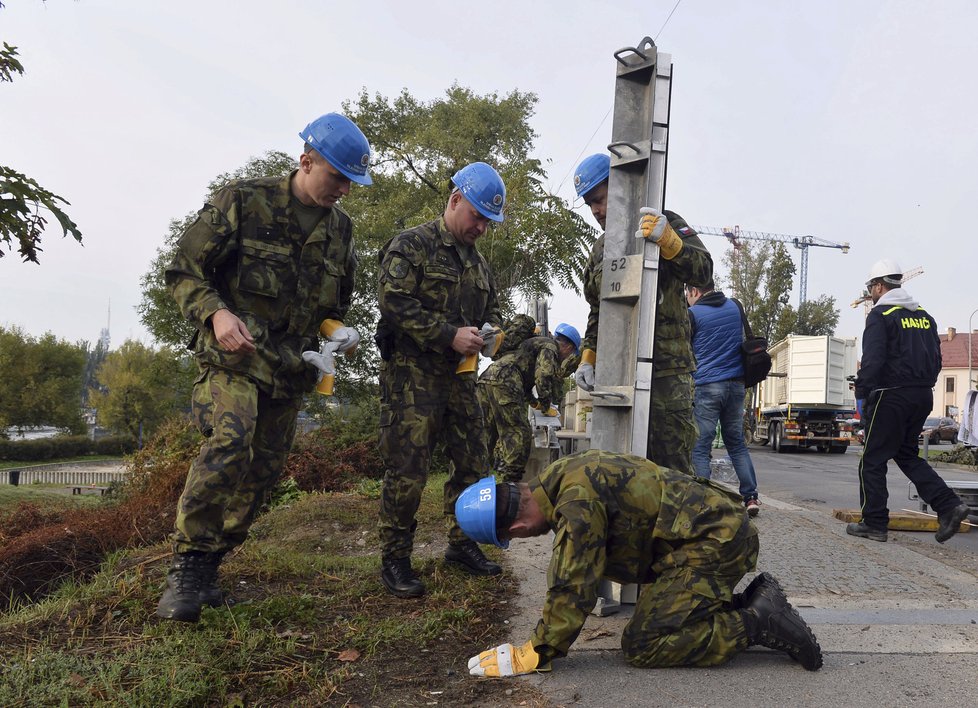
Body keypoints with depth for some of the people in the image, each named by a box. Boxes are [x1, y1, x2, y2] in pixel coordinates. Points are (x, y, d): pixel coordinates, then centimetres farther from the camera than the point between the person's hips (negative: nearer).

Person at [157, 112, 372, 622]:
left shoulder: (339, 227, 10)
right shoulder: (243, 202, -6)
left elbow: (338, 299, 25)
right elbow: (183, 271, -5)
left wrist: (336, 330, 4)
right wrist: (215, 313, -23)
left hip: (290, 367, 6)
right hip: (233, 354, -6)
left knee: (263, 470, 4)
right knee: (230, 442, -28)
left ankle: (208, 565, 19)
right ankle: (186, 566, -16)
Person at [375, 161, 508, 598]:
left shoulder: (477, 261, 18)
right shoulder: (410, 246, -6)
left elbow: (491, 308, 28)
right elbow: (395, 303, -17)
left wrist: (491, 332, 4)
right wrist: (450, 335, -21)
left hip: (460, 378, 8)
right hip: (412, 376, -7)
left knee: (472, 463, 11)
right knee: (407, 472, -6)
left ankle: (461, 544, 28)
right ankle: (395, 560, 7)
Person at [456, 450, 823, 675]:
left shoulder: (578, 502, -25)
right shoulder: (561, 478, 6)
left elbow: (573, 588, -22)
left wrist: (533, 655, -12)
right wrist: (550, 630, 24)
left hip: (715, 540, -10)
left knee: (642, 645, -10)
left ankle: (760, 622, -8)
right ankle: (753, 601, 15)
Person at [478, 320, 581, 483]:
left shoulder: (536, 343, 33)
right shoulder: (550, 346, 3)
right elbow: (543, 378, -8)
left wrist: (535, 403, 36)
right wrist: (546, 407, 5)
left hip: (486, 378, 10)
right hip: (503, 382, -10)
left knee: (488, 433, 15)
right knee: (519, 433, -6)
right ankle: (512, 480, -8)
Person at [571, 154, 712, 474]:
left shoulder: (664, 224, 2)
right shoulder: (600, 249, 20)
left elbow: (703, 270, -12)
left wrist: (668, 239, -26)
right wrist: (587, 359, 14)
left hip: (667, 369, -6)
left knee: (672, 462, -4)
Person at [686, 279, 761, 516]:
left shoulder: (693, 314, -4)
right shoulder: (735, 306, 10)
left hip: (706, 386, -5)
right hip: (736, 383, 5)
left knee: (700, 446, -2)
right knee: (737, 442, 14)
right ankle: (751, 497, 10)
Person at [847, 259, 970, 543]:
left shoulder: (880, 316, -9)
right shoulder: (924, 316, 15)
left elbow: (872, 360, -19)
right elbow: (936, 359, 17)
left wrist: (861, 395, -14)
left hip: (891, 397, -8)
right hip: (923, 397, 8)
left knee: (873, 460, 2)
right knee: (907, 454, 19)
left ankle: (874, 523, 5)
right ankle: (948, 505, 4)